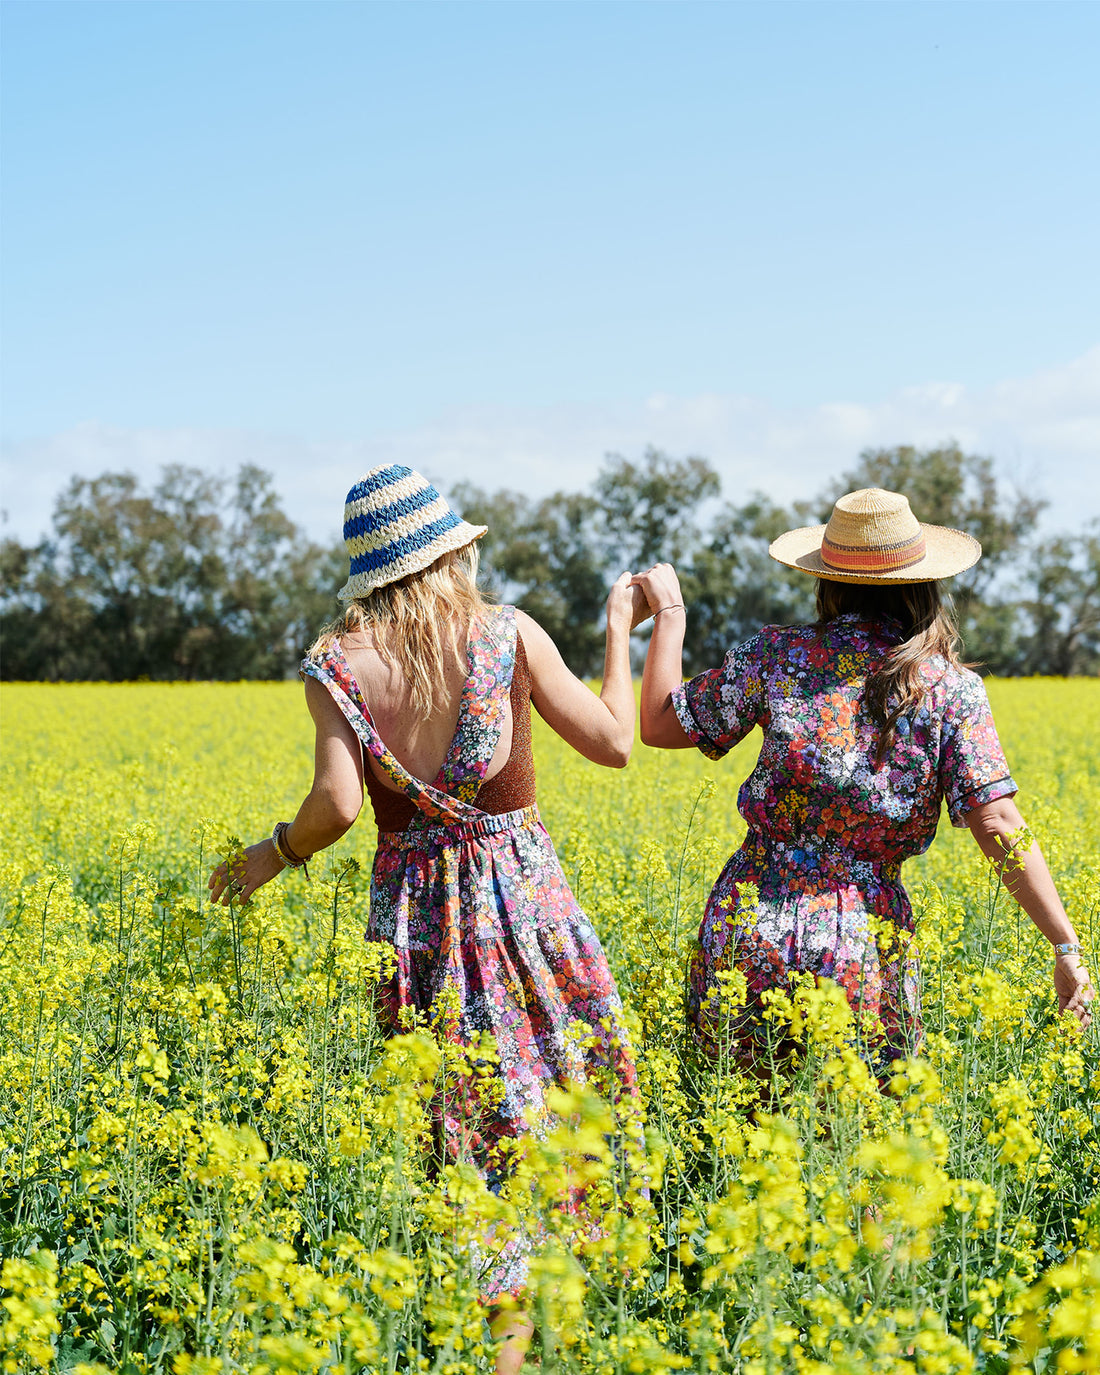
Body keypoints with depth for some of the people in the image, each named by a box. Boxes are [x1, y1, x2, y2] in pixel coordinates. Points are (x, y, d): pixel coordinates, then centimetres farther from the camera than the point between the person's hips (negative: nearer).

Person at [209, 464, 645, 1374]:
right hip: (521, 890, -1)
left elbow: (338, 804, -15)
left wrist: (273, 857, 4)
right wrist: (618, 632, 9)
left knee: (449, 1095, 10)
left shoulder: (338, 664, -4)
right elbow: (614, 743, -4)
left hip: (414, 906, 1)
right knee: (549, 1078, 12)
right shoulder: (509, 634, -5)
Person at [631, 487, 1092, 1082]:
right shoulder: (951, 687, 0)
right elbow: (999, 825, -8)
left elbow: (659, 726, 10)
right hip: (864, 952, -1)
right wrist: (1067, 946, -5)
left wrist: (669, 613, 19)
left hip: (749, 934, 1)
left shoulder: (777, 654, 1)